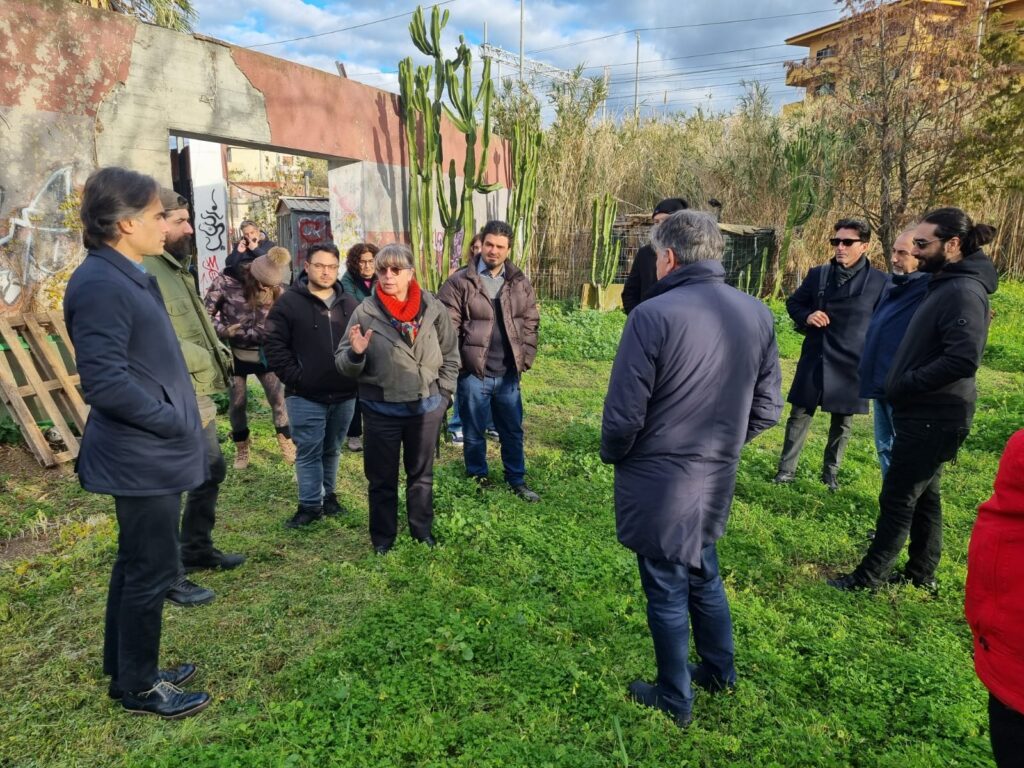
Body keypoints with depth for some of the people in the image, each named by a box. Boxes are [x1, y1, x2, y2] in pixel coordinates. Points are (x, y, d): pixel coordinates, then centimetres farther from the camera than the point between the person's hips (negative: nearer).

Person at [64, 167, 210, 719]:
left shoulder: (129, 277, 11)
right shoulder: (100, 285, -20)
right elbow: (105, 382, -26)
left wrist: (179, 421, 10)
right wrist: (176, 423, -17)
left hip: (148, 452, 10)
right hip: (141, 458, -10)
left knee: (136, 565, 21)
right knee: (152, 570, 4)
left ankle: (127, 670, 38)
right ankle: (139, 688, 24)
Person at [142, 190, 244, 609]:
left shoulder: (174, 268, 15)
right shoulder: (143, 272, -18)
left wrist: (219, 351, 2)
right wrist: (205, 361, -15)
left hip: (199, 396, 11)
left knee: (211, 471, 21)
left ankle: (197, 549, 39)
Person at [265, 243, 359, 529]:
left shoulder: (349, 304, 9)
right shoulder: (289, 302, -5)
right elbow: (274, 344, -7)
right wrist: (295, 378, -12)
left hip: (344, 394, 4)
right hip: (305, 396, -4)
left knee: (332, 450, 17)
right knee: (308, 452, 2)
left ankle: (328, 496, 31)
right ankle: (310, 505, 14)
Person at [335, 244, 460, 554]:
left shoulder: (433, 309, -5)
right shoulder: (365, 312, -11)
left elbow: (450, 356, 7)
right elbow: (343, 366, -7)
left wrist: (442, 393, 3)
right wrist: (355, 353, -28)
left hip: (426, 408, 2)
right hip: (381, 410, -1)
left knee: (421, 474, 19)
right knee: (382, 479, 12)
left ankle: (422, 529, 38)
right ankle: (383, 537, 31)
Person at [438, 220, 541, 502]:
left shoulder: (521, 283, 5)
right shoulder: (460, 282, -8)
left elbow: (530, 323, 10)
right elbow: (448, 327, -9)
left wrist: (525, 358, 1)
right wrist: (456, 364, -12)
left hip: (508, 374, 3)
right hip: (473, 374, -3)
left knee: (513, 431, 15)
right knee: (474, 433, 12)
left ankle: (517, 481, 31)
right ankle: (478, 479, 31)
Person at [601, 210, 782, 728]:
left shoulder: (653, 315, -21)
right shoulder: (757, 314, -2)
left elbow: (624, 413, -20)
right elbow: (766, 409, 4)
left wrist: (612, 454, 0)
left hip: (657, 485, -6)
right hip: (716, 482, 6)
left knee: (667, 592, 13)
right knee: (704, 574, 27)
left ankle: (674, 700, 33)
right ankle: (720, 671, 47)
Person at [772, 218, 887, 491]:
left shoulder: (879, 282, -6)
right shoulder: (817, 274, 1)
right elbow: (793, 303, 12)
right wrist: (806, 316, -9)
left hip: (851, 364, -1)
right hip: (814, 360, 1)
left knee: (842, 422, 13)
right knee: (799, 415, 6)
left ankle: (831, 471, 29)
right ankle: (786, 469, 18)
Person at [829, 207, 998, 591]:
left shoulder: (964, 291, -19)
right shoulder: (945, 283, 11)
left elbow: (963, 359, -29)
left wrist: (902, 386, -20)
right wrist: (901, 386, 6)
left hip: (934, 418, -10)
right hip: (927, 413, 10)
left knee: (897, 498, 0)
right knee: (923, 495, 18)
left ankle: (870, 577, 12)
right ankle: (921, 574, 31)